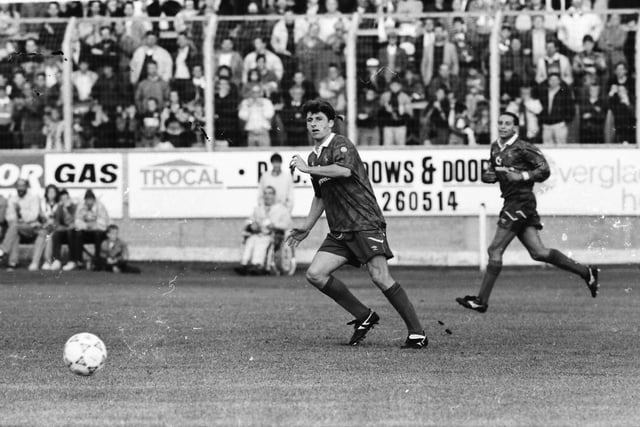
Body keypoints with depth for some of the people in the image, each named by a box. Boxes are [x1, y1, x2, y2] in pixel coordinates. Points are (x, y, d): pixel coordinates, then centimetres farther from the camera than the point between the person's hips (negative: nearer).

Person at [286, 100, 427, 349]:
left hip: (365, 223, -8)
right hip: (339, 231, 8)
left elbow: (345, 170, -30)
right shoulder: (314, 157, 19)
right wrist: (306, 227, 26)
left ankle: (417, 333, -11)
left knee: (380, 278, -18)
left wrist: (307, 169, -22)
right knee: (315, 274, -7)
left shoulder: (341, 145, -7)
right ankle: (364, 317, 6)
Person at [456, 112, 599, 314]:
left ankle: (481, 300, -4)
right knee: (538, 252, 8)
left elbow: (544, 170, -10)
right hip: (512, 202, 9)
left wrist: (522, 176, -21)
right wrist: (489, 175, 4)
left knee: (495, 250, -8)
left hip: (521, 202, -9)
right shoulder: (496, 147, 15)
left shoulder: (523, 148, -10)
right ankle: (585, 271, 16)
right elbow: (491, 173, 27)